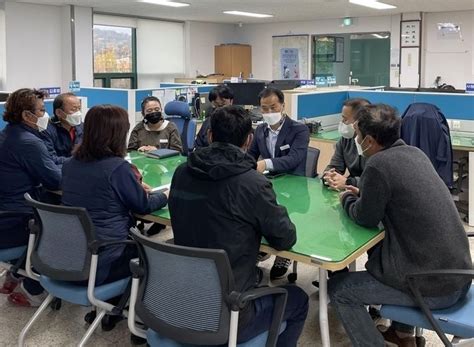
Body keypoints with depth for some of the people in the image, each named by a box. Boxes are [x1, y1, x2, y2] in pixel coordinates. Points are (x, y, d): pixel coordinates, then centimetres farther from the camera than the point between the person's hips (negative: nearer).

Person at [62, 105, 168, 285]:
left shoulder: (69, 164, 2)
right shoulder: (118, 167, -19)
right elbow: (143, 205, -5)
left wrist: (134, 188, 22)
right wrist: (165, 195, 13)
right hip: (102, 264, -7)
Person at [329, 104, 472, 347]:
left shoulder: (379, 164, -19)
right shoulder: (414, 153, 7)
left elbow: (366, 217, -7)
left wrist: (346, 199, 11)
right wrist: (362, 193, 16)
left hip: (433, 286, -9)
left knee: (338, 288, 4)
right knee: (379, 250, 33)